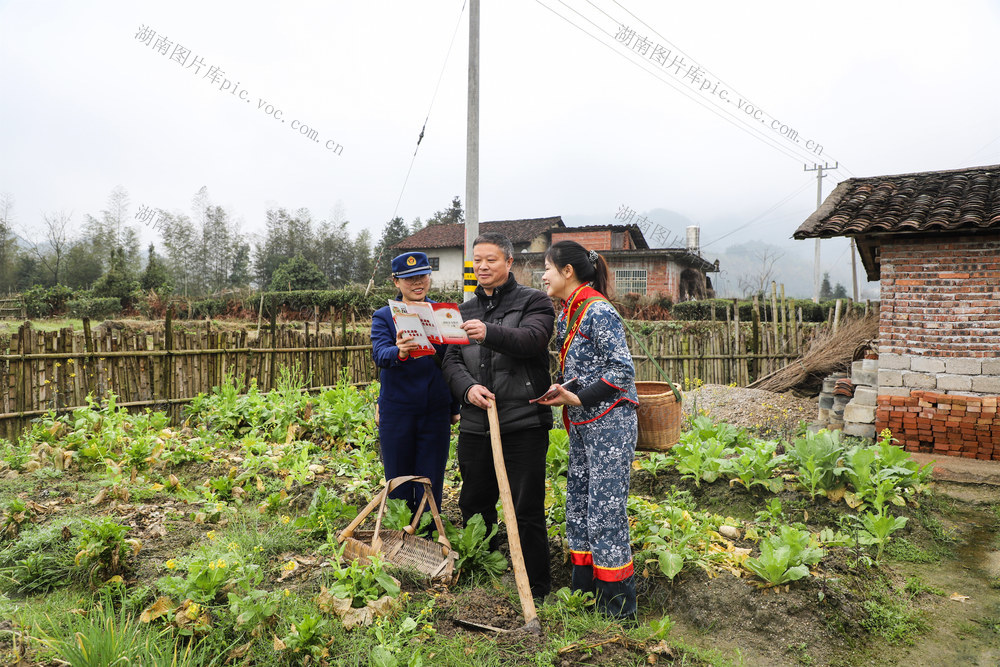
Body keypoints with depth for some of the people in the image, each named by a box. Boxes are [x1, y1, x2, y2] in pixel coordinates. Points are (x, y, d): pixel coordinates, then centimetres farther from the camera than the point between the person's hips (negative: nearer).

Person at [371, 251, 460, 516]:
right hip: (397, 412, -1)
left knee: (431, 484, 7)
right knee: (399, 485, 9)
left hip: (436, 412, 1)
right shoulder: (384, 316, 1)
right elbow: (380, 353, -17)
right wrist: (399, 352, -40)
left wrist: (454, 408, 10)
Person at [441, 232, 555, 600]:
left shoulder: (534, 301, 3)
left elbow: (533, 339, -17)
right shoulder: (465, 311, 18)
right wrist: (468, 387, -11)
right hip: (475, 425, 5)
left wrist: (489, 333, -34)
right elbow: (451, 361, 10)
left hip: (524, 423, -5)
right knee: (475, 506, 14)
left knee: (527, 510, 0)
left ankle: (537, 591, 15)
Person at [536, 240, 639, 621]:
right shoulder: (567, 314, 13)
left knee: (605, 510, -4)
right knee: (578, 506, 14)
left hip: (610, 421, -9)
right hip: (582, 424, 10)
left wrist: (578, 399, -19)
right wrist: (560, 390, 1)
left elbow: (622, 370, -18)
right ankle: (584, 593, 29)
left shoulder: (598, 311, -15)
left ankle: (619, 607, 11)